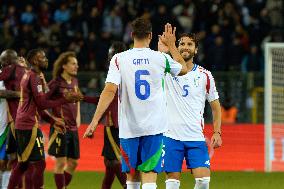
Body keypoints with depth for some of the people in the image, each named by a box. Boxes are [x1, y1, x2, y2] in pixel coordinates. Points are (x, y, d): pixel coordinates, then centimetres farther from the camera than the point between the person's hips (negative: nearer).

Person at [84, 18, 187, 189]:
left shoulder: (119, 59, -3)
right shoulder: (161, 58, 0)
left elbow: (110, 91, -13)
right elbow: (183, 69, 21)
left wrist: (95, 120, -14)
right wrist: (171, 45, 33)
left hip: (128, 128, 1)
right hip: (154, 127, -1)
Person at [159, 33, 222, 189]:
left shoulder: (205, 75, 8)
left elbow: (215, 106, 15)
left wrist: (217, 132, 4)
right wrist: (162, 51, -36)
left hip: (196, 137, 1)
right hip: (171, 134, -1)